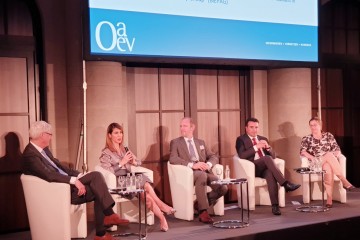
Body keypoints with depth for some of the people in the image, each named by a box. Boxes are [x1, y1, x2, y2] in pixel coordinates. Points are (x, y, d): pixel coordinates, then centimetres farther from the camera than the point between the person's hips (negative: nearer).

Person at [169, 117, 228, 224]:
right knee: (202, 175, -39)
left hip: (205, 171, 5)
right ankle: (203, 212, -32)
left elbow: (214, 157, 17)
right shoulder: (175, 142, 11)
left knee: (223, 188, -21)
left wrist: (208, 164, -8)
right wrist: (192, 165, -20)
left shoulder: (201, 142, 25)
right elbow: (173, 159, -7)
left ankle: (201, 203, 3)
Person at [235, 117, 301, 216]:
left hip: (266, 167, 4)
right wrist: (256, 147, -16)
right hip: (252, 168, -3)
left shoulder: (263, 139, 23)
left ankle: (275, 205, -41)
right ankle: (285, 183, -36)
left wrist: (268, 147, -3)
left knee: (270, 174, -34)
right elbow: (242, 155, -10)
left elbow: (273, 155, 17)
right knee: (267, 158, -33)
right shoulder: (241, 139, 8)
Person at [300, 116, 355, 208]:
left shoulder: (328, 135, 16)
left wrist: (335, 156, -13)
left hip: (330, 162, 2)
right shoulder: (306, 139, 12)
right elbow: (302, 151, -3)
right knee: (329, 154, -34)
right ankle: (344, 181, -42)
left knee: (328, 168, -38)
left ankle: (329, 198, -47)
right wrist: (311, 157, -22)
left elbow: (337, 150, 9)